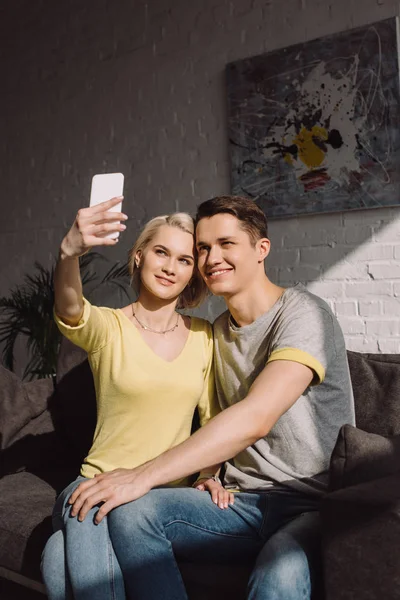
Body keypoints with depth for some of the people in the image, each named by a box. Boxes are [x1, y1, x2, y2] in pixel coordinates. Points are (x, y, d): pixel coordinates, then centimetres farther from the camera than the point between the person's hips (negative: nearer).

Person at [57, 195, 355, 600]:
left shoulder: (303, 313, -11)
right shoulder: (218, 332, 14)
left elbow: (255, 417, -24)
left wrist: (143, 476, -26)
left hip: (315, 507, -6)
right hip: (244, 503, 6)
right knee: (130, 511, -19)